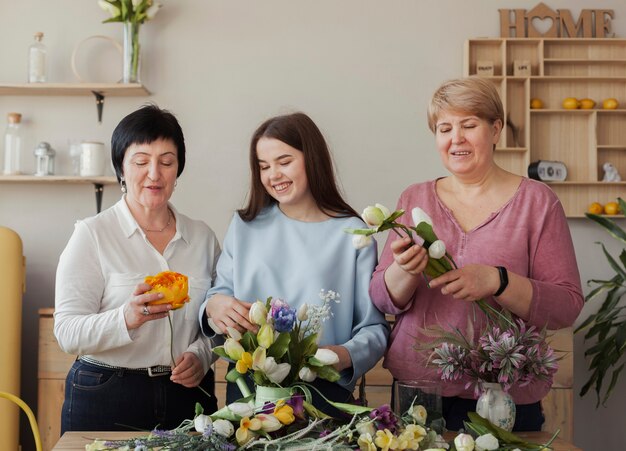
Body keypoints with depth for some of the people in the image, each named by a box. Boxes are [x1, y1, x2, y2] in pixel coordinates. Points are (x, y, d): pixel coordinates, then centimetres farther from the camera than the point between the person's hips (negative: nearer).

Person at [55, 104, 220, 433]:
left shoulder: (203, 237, 5)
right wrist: (127, 319, -31)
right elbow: (68, 332, -14)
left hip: (187, 393, 3)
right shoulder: (92, 234, -6)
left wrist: (200, 355, -7)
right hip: (105, 402, -3)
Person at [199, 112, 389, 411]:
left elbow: (374, 327, 1)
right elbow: (219, 295, 14)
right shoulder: (245, 225, 12)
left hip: (324, 390, -1)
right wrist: (213, 307, -10)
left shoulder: (352, 233, 2)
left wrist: (344, 356, -20)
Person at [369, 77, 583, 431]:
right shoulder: (415, 199, 5)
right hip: (417, 391, 2)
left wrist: (496, 281, -24)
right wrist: (406, 270, -19)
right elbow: (383, 300, 3)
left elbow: (567, 307, -8)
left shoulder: (536, 201, -3)